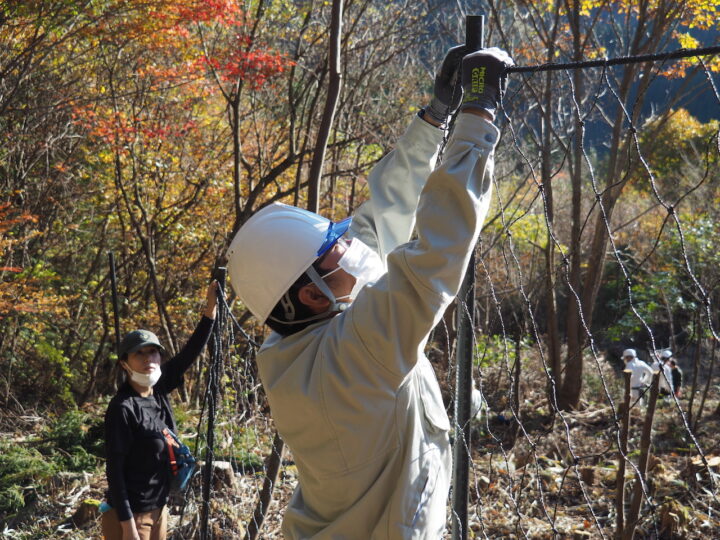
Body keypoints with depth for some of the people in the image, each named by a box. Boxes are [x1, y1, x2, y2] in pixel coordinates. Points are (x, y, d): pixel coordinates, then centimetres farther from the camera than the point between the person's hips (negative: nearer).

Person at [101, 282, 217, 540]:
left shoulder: (158, 391, 2)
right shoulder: (123, 408, -18)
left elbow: (190, 354, 10)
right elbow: (114, 470, -18)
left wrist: (210, 309, 2)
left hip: (158, 510, 8)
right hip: (130, 515, -8)